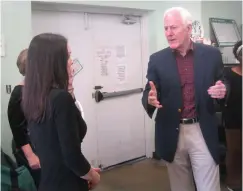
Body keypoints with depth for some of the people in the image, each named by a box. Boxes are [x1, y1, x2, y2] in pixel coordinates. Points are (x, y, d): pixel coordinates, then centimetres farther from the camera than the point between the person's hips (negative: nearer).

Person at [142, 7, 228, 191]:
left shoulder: (211, 54, 0)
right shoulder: (157, 59, 1)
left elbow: (223, 86, 8)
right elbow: (148, 93, 0)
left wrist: (222, 91, -16)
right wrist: (150, 99, -24)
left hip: (203, 132, -1)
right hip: (172, 133, 1)